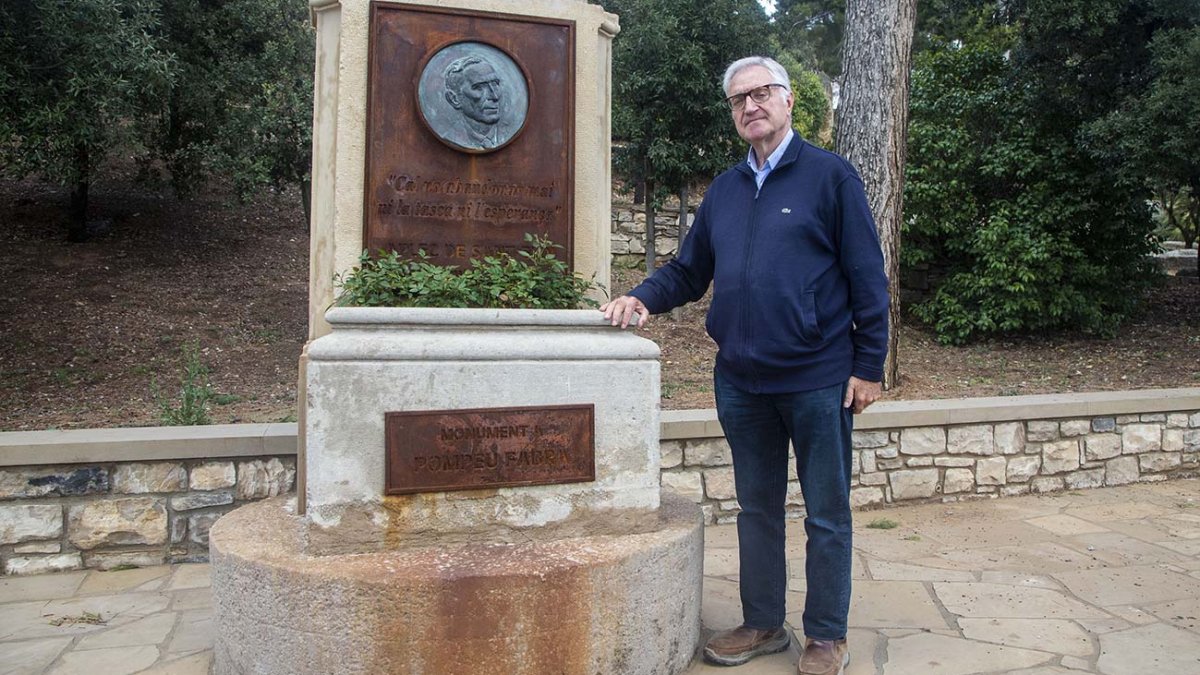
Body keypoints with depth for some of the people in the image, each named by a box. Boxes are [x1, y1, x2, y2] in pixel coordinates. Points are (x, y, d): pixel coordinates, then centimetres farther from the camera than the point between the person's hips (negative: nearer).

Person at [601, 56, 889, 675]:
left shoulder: (830, 175, -3)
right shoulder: (724, 190, 12)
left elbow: (866, 275, -6)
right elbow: (688, 271, 14)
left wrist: (869, 365, -10)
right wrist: (643, 298, -5)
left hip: (818, 381, -5)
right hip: (741, 382, 5)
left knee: (826, 516, 8)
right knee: (756, 509, 16)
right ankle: (762, 625, 31)